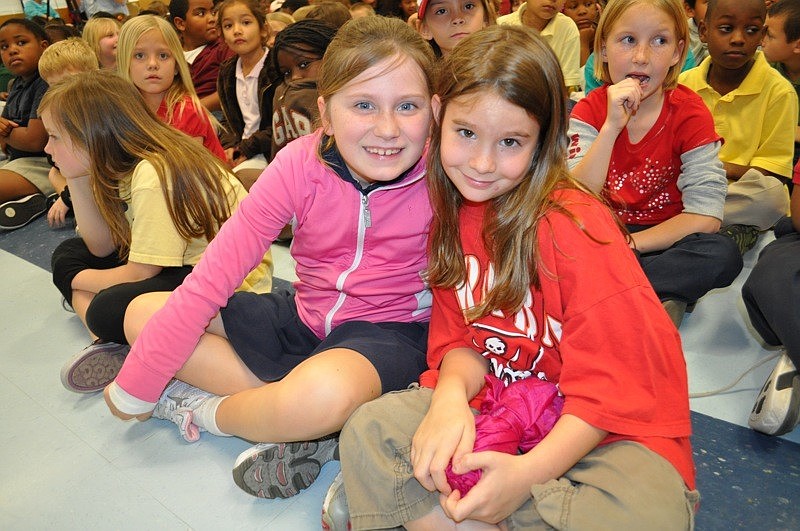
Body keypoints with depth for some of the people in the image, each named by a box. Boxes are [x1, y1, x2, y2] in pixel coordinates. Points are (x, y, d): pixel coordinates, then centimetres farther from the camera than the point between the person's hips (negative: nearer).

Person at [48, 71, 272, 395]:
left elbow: (140, 273, -20)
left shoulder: (154, 174, -24)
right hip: (182, 266, 10)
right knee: (67, 255, 8)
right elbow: (102, 249, 4)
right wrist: (78, 181, -4)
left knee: (108, 310, -32)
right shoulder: (124, 167, 2)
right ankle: (111, 345, -8)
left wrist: (80, 280, -1)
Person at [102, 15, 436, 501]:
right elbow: (212, 277, -14)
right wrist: (136, 387, -10)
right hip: (304, 318, 4)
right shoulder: (301, 164, -14)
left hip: (392, 331, -4)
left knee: (323, 393, -39)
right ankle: (301, 423, -12)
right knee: (142, 314, -1)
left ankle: (203, 410, -5)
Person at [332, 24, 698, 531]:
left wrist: (528, 472, -28)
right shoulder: (455, 211, 0)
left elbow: (611, 380, -17)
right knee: (367, 430, -16)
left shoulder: (573, 226, -20)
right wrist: (450, 397, -20)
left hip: (611, 427, -3)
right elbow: (461, 337, 3)